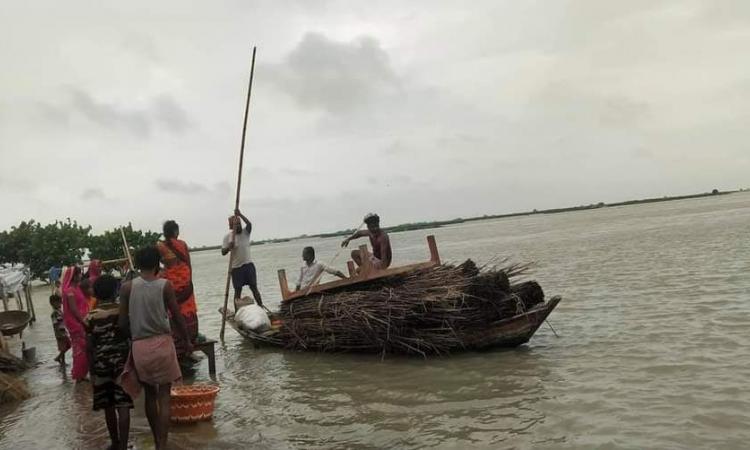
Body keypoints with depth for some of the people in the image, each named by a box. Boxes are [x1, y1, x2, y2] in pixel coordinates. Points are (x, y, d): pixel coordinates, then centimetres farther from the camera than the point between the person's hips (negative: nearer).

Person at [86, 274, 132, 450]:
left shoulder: (91, 316, -4)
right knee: (123, 406, 0)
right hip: (122, 362, -1)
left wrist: (91, 370, 6)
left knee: (108, 406, 14)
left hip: (101, 364, 1)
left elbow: (90, 347, -3)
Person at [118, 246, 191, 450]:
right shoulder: (165, 285, -7)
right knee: (163, 397, 4)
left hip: (139, 346, 2)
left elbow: (123, 322, -1)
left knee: (150, 395, 17)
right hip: (162, 343, -2)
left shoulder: (127, 287, -3)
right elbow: (177, 318, -2)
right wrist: (187, 341, 12)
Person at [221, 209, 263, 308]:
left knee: (254, 288, 5)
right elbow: (223, 252, -2)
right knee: (238, 291, 3)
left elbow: (249, 224, -20)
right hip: (236, 267, -1)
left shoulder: (245, 232, 2)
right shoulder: (228, 236, -1)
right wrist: (229, 247, -22)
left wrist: (240, 214, -31)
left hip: (248, 264, 2)